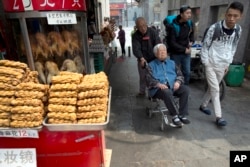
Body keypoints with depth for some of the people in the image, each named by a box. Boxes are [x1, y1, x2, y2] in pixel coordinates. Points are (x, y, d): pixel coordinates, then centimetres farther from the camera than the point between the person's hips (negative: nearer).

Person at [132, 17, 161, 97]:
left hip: (153, 59, -1)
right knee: (142, 76, 11)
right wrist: (141, 58, -35)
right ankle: (142, 91, 29)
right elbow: (136, 48, -18)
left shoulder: (152, 32, -10)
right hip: (142, 59, 1)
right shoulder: (135, 36, -7)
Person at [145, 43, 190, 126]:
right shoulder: (151, 65, 14)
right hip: (159, 88, -3)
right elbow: (149, 79, -1)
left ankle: (182, 115, -20)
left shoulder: (172, 63, 25)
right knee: (167, 92, -36)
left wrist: (178, 82, -6)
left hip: (173, 86, 4)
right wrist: (158, 84, -20)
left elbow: (180, 75, 19)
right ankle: (175, 115, -23)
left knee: (185, 89, -25)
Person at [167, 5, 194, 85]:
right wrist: (184, 49, -19)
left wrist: (191, 41, 5)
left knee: (187, 72, 10)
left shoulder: (190, 23, 1)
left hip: (186, 52, 5)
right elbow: (171, 43, -21)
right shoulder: (173, 26, -19)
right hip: (176, 53, -5)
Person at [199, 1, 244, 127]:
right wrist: (205, 63, -9)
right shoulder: (215, 28, -15)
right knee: (215, 90, -3)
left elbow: (233, 47, 12)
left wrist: (228, 63, 10)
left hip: (222, 66, 5)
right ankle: (218, 117, 4)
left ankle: (203, 105, 35)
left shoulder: (238, 30, 0)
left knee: (212, 88, 15)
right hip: (211, 64, -5)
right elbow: (205, 46, -8)